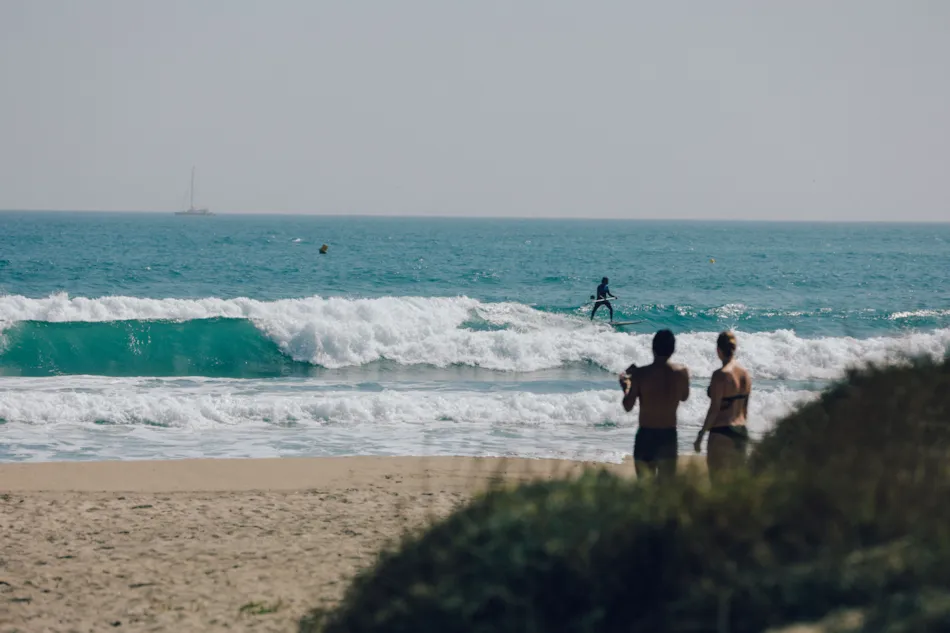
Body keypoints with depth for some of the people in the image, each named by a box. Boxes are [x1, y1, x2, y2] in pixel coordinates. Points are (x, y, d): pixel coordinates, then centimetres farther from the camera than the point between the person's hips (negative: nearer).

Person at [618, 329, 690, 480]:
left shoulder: (640, 374, -12)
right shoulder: (682, 372, -4)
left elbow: (628, 406, -7)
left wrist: (626, 388, 10)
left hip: (646, 435, -2)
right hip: (669, 435, 2)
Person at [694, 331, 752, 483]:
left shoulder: (720, 375, -15)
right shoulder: (745, 374, 6)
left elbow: (714, 409, -16)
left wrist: (700, 436, -10)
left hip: (721, 432, -7)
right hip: (741, 432, 7)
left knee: (718, 481, -2)